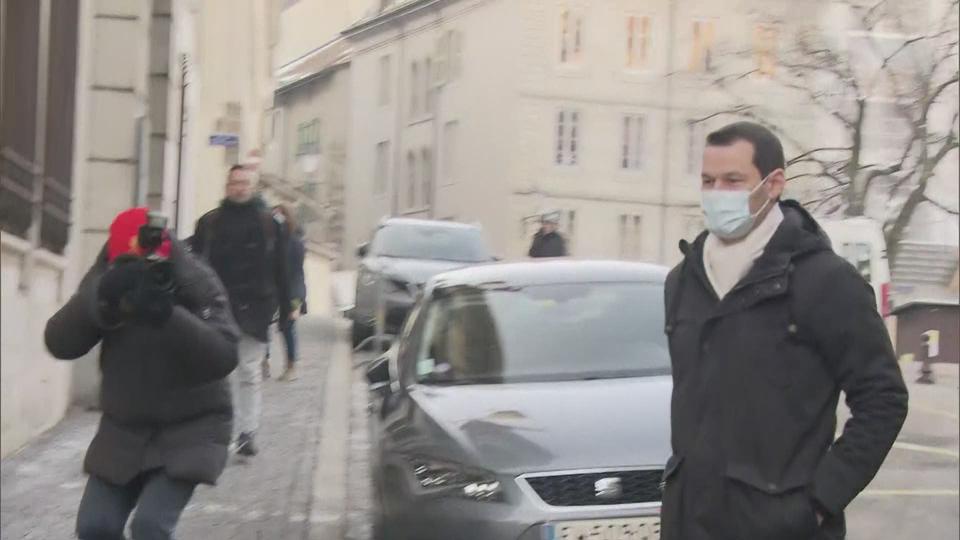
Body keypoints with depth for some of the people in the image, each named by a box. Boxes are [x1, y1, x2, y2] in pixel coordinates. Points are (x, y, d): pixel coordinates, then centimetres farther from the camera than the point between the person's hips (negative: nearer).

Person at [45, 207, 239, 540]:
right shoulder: (104, 279, -6)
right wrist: (101, 301, -33)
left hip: (190, 428, -4)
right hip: (124, 430, 5)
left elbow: (224, 357, -29)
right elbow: (59, 343, -15)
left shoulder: (198, 284, -17)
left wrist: (168, 315, -43)